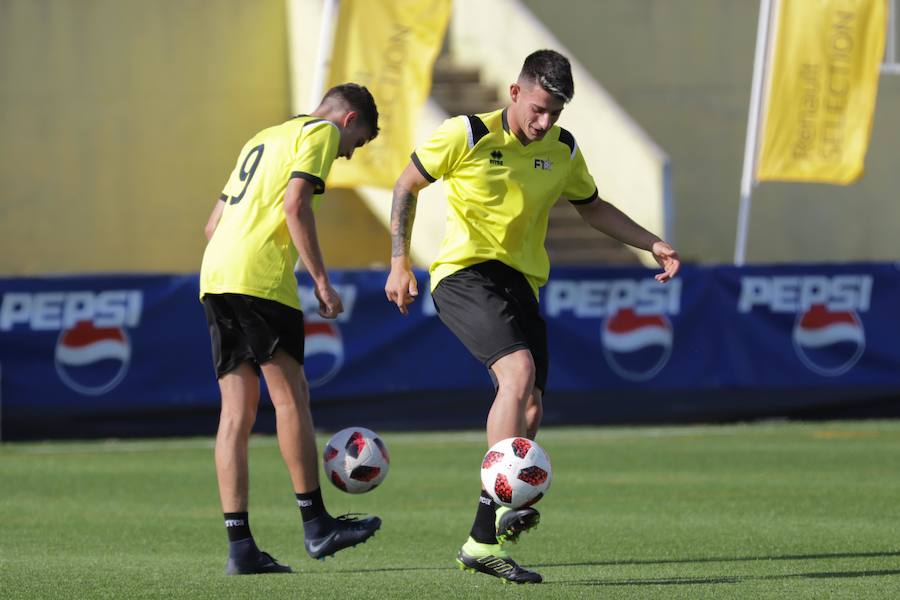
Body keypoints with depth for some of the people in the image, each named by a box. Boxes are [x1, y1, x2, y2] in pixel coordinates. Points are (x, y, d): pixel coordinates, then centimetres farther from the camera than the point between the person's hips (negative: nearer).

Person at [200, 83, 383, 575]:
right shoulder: (321, 131, 4)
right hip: (260, 276, -8)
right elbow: (296, 206, -11)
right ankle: (316, 525, 1)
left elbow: (214, 224, 27)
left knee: (237, 410, 5)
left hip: (214, 275, 8)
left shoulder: (262, 140, 30)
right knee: (291, 395, -2)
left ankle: (239, 545, 0)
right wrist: (322, 282, -10)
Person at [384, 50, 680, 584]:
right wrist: (400, 264, -4)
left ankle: (485, 541, 7)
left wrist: (652, 244, 12)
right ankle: (499, 505, -36)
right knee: (519, 369, -29)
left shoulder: (563, 149, 6)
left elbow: (593, 207, 23)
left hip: (521, 281, 6)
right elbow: (408, 185, 2)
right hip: (464, 274, -6)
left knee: (529, 411, -1)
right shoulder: (468, 136, -8)